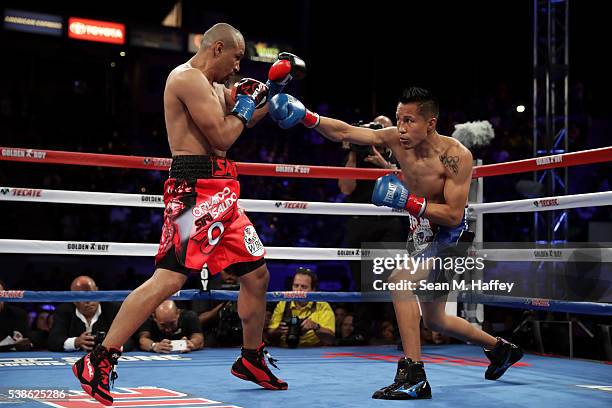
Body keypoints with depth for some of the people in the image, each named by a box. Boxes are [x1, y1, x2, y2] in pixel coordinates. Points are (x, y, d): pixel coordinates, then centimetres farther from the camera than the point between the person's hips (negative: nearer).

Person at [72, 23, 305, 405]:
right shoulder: (188, 79, -11)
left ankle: (252, 360, 29)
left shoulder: (213, 86, 21)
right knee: (169, 277, -18)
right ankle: (98, 363, -16)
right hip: (196, 190, -11)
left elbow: (245, 121, 36)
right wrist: (246, 102, -2)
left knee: (257, 273, 14)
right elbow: (223, 137, -17)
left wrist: (274, 88, 28)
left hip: (220, 194, 11)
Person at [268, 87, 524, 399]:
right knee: (434, 320, 21)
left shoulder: (456, 155, -25)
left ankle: (413, 376, -29)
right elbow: (344, 132, -11)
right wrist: (307, 117, -24)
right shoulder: (396, 138, -10)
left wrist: (409, 201, -33)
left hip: (451, 236, -8)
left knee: (400, 280, -30)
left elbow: (454, 215, -26)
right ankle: (500, 349, 44)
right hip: (422, 234, 8)